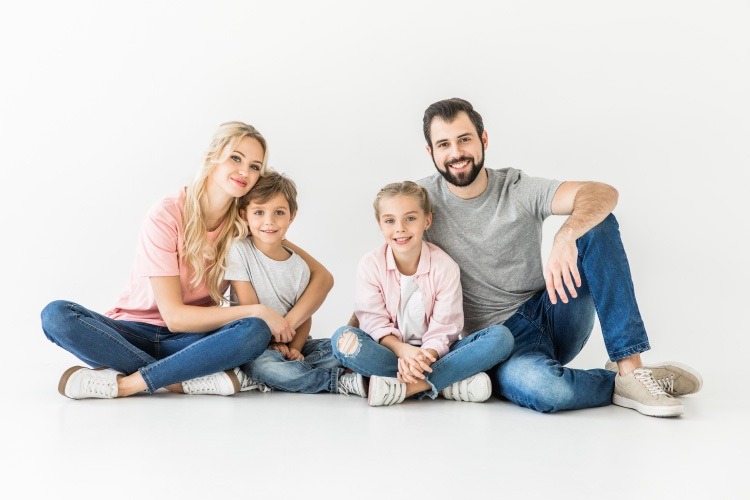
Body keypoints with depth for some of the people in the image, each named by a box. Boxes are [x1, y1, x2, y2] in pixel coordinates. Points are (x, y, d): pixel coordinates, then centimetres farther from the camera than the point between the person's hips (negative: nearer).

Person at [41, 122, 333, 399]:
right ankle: (195, 380, -31)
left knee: (256, 332, -30)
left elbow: (322, 276, -3)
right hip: (135, 333, -1)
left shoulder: (246, 224, -3)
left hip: (192, 338, 2)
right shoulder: (166, 216, -14)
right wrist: (256, 311, -21)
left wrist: (287, 324, -20)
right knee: (56, 315, -29)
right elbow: (174, 316, -17)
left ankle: (122, 384, -26)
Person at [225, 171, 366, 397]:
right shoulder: (240, 251, -7)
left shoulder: (299, 266, 3)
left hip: (289, 346, 4)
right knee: (266, 365, -37)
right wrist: (271, 344, -14)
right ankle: (344, 382, -24)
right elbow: (248, 308, -9)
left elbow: (304, 315, 3)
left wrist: (295, 348, -15)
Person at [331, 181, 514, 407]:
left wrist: (426, 355, -33)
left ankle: (402, 387, -33)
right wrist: (403, 350, -30)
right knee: (343, 339, -31)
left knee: (501, 336, -23)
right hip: (391, 350, 0)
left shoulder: (445, 266, -7)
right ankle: (448, 384, -30)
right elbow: (374, 321, -11)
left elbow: (443, 329, -11)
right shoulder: (371, 264, -6)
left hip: (432, 354, 1)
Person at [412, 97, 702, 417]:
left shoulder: (519, 190, -4)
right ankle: (618, 384, -8)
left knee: (597, 220, -19)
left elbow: (604, 193, -19)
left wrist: (565, 237, -39)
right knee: (539, 387, -39)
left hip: (553, 315, 3)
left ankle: (630, 367, -23)